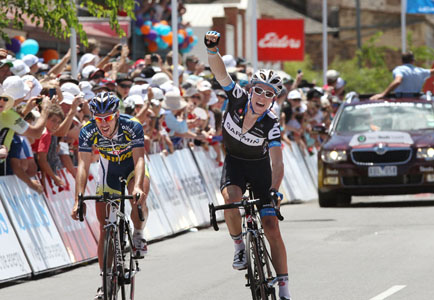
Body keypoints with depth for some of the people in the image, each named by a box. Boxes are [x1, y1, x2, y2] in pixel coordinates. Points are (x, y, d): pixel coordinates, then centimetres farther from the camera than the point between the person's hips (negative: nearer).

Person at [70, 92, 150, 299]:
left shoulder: (132, 127, -30)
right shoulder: (88, 132, -25)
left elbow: (139, 159, -37)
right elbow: (83, 166, -30)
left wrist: (137, 186, -55)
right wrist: (78, 200, -42)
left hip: (133, 170, -2)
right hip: (109, 175, 2)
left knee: (138, 200, -35)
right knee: (105, 229, -4)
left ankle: (138, 235, -5)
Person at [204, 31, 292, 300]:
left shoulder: (271, 124, -26)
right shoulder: (238, 98, -22)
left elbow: (278, 162, -31)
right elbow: (220, 72, -33)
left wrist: (274, 191, -46)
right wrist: (212, 50, -53)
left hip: (259, 165, -1)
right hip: (234, 161, 1)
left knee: (271, 226, -8)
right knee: (232, 197, -33)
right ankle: (239, 246, -7)